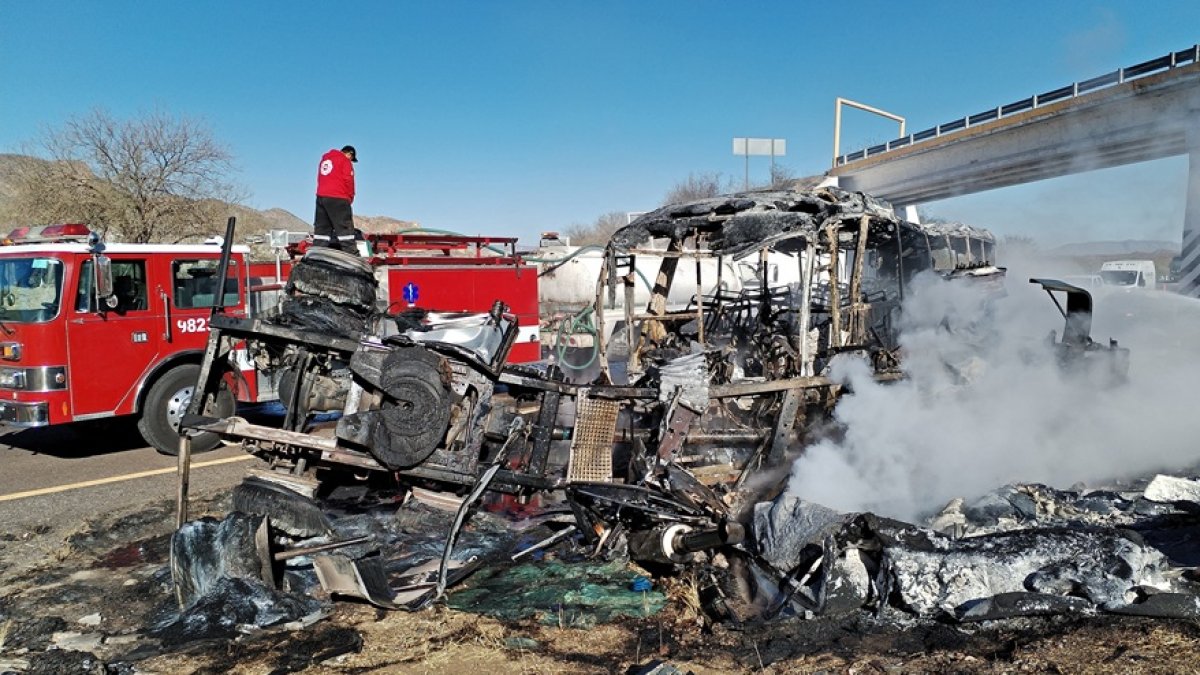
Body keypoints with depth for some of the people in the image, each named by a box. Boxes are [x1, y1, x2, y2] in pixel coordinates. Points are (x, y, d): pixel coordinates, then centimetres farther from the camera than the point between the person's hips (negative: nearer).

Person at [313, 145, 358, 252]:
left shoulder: (324, 158, 21)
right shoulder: (345, 160, -2)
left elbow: (320, 179, 19)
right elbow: (348, 180, -9)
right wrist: (351, 197, 4)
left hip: (321, 196, 7)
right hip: (338, 198, -7)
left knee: (321, 229, 9)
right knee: (345, 228, -7)